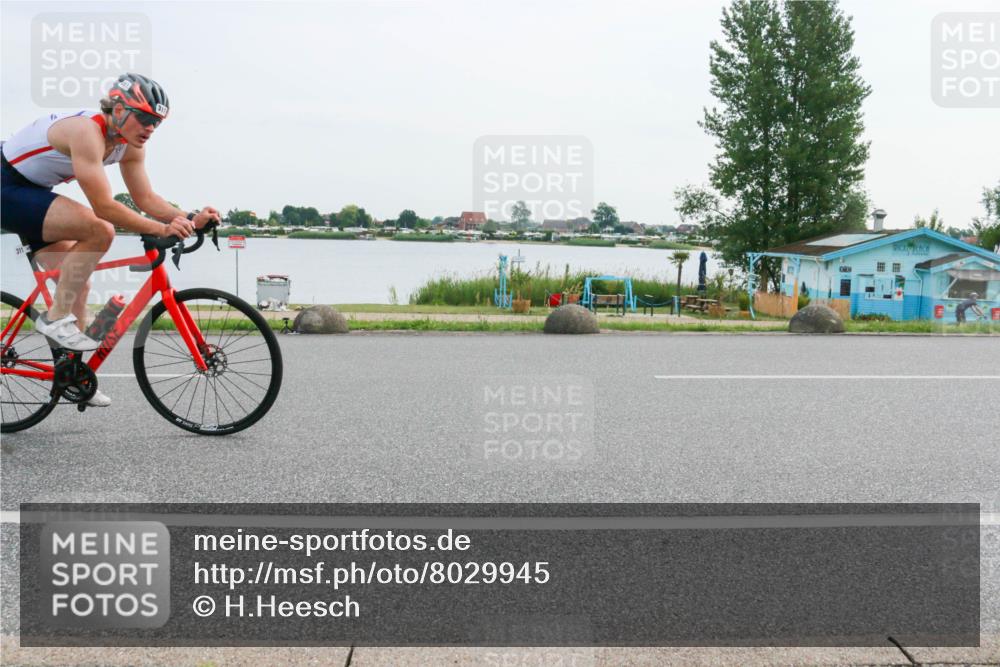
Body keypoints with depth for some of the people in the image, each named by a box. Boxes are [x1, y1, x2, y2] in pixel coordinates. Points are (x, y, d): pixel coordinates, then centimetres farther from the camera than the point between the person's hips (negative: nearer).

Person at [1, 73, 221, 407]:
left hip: (30, 193, 9)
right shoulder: (87, 131, -29)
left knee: (78, 284, 6)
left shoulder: (130, 145, -2)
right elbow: (104, 207, -34)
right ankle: (56, 317, -15)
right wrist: (161, 229, -35)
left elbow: (146, 198, -1)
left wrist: (190, 219, -17)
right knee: (99, 232, -28)